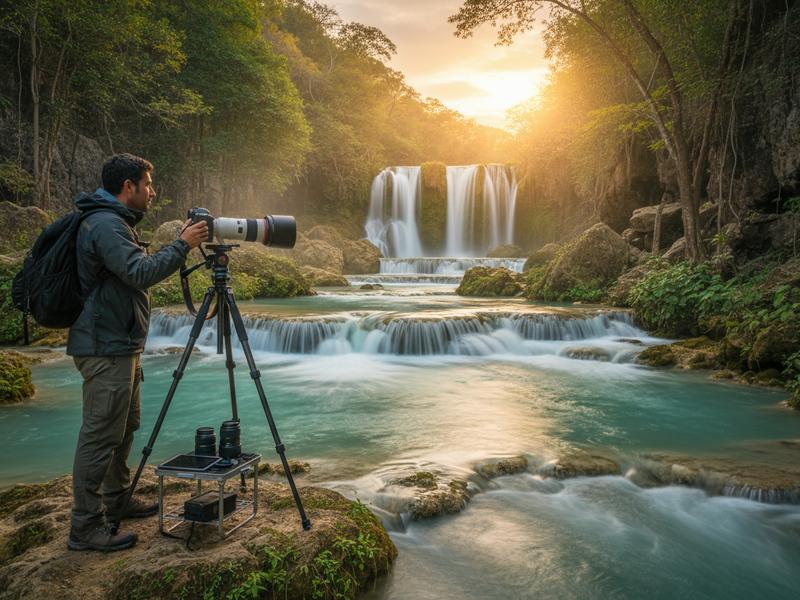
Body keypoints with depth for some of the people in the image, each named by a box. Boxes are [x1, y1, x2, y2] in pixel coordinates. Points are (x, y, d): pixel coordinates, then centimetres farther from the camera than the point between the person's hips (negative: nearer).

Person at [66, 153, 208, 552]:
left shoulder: (114, 222, 16)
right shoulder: (105, 224, -17)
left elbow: (138, 271, 22)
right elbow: (141, 273, -27)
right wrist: (183, 245, -20)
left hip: (118, 345, 11)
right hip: (105, 348, -11)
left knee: (124, 427, 20)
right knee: (100, 435, -5)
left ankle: (116, 500, 34)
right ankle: (86, 527, 5)